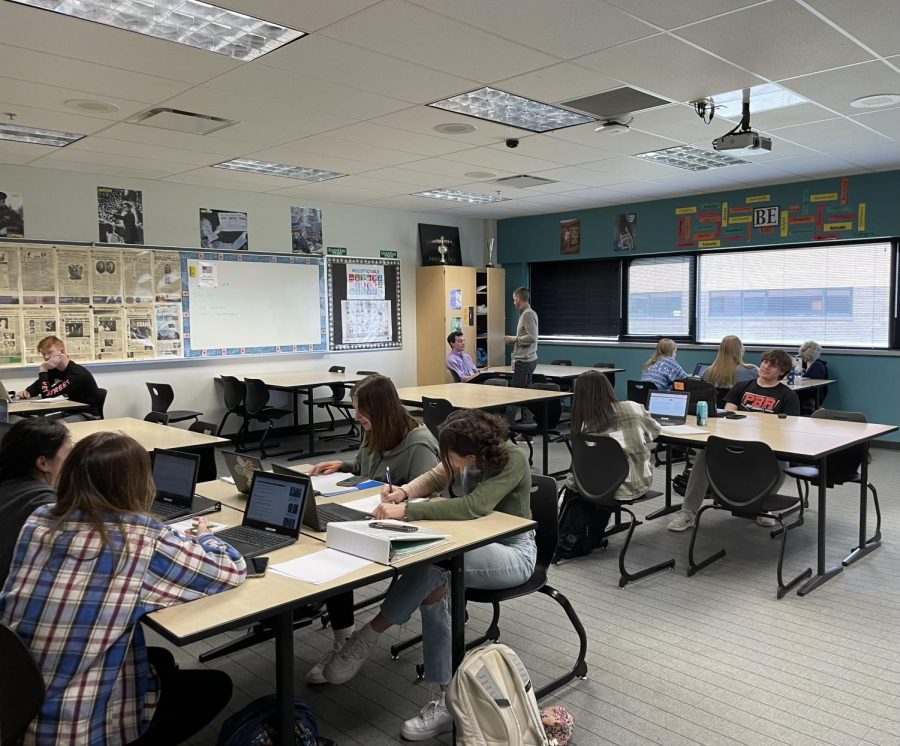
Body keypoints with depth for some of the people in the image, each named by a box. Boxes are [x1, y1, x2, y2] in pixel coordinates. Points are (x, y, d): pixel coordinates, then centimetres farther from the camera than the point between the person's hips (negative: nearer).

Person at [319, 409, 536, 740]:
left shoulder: (512, 460, -25)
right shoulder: (473, 452, -5)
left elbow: (473, 507, -36)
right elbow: (436, 478, 6)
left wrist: (406, 511, -37)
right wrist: (405, 492, -16)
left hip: (513, 553, -7)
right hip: (480, 542, 7)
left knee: (431, 564, -32)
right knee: (434, 584, -24)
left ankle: (368, 636, -15)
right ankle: (449, 696, -16)